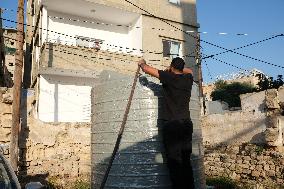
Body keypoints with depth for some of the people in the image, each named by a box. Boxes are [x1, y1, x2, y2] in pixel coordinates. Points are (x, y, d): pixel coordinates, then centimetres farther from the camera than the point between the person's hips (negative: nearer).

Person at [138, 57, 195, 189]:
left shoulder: (169, 77, -3)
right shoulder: (188, 78, 11)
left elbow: (146, 69, 4)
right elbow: (189, 70, 37)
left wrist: (142, 63, 23)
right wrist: (178, 68, 39)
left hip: (172, 124, -5)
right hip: (187, 123, 6)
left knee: (174, 162, -3)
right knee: (186, 161, 11)